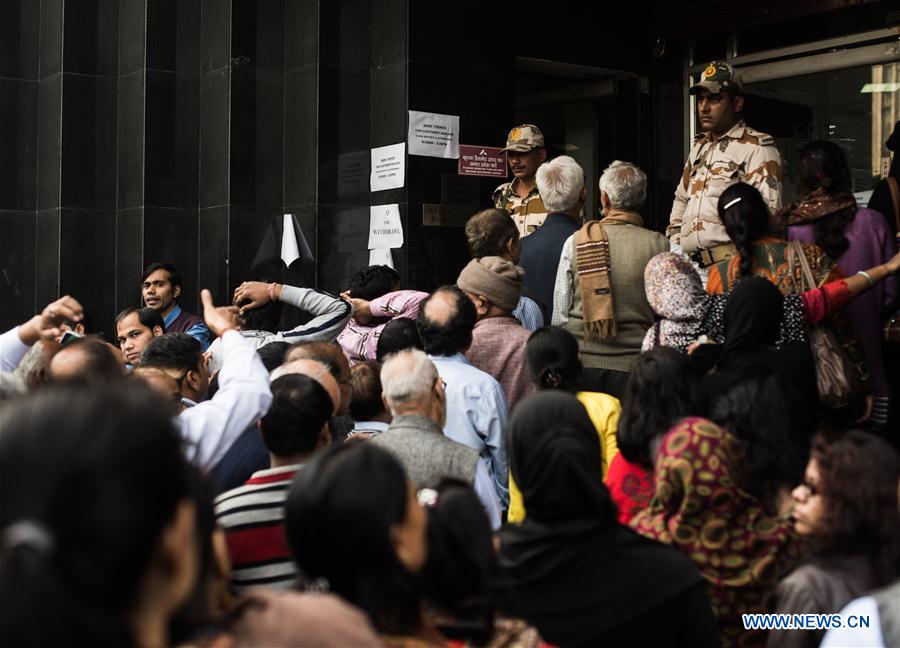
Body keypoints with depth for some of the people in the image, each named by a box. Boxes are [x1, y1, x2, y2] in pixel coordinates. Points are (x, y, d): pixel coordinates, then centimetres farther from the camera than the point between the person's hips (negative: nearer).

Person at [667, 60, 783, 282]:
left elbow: (769, 210, -11)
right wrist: (675, 244, 18)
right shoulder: (699, 146, 23)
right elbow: (681, 198, 32)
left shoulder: (757, 147, -2)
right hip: (692, 267, 6)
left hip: (730, 266, -6)